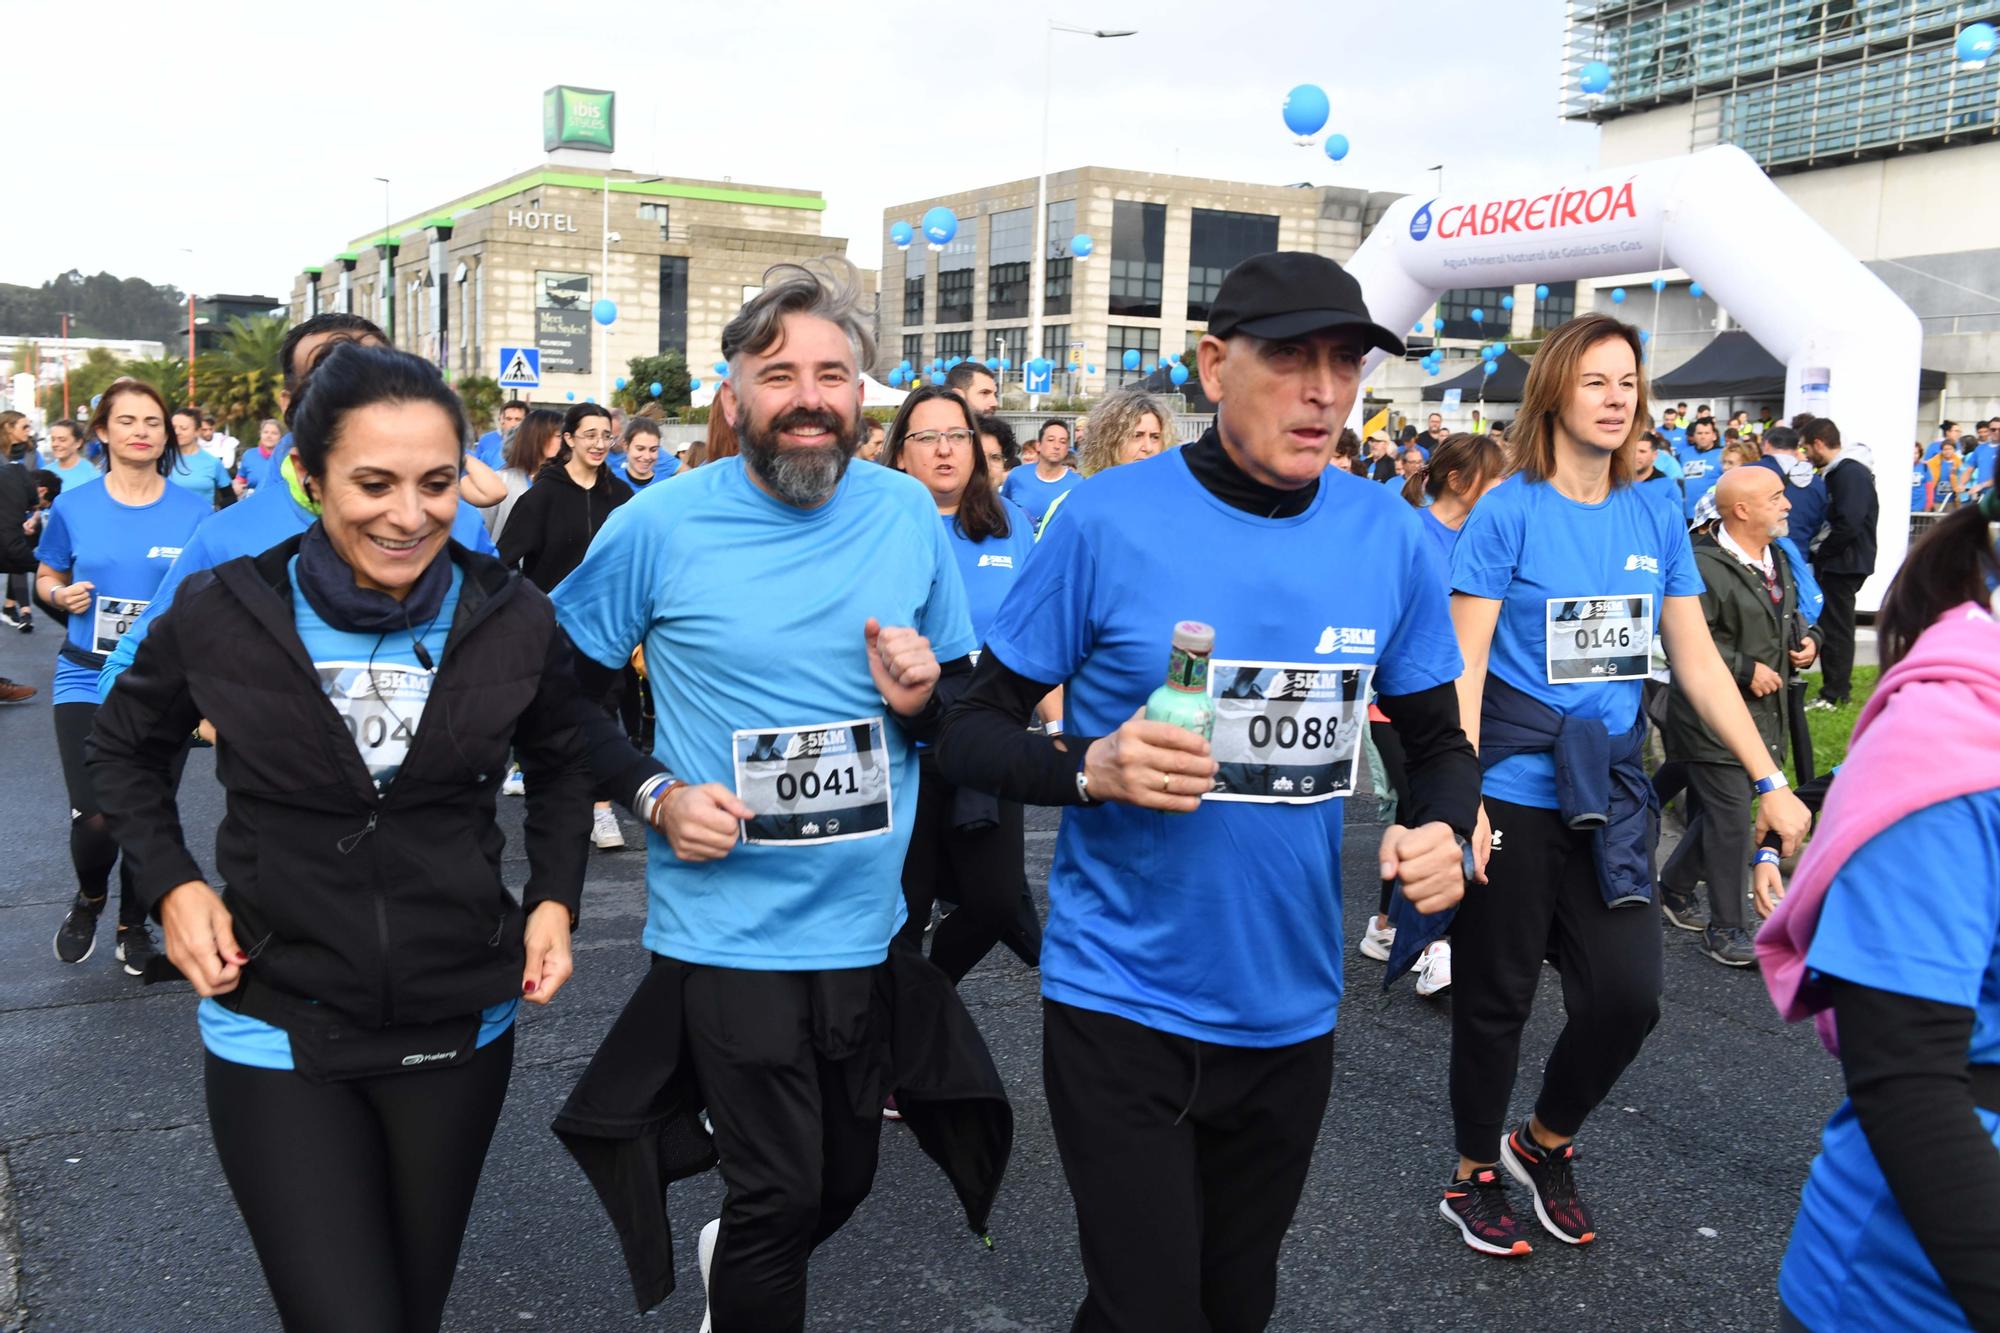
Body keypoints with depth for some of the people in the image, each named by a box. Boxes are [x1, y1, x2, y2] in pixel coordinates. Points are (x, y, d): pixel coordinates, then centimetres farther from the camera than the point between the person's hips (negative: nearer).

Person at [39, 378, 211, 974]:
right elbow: (46, 577, 14)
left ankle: (134, 924, 32)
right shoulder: (73, 507, 2)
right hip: (87, 681, 0)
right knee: (96, 818, -10)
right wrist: (61, 594, -8)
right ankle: (89, 898, 24)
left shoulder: (193, 511, -1)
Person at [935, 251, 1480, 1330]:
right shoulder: (1110, 520, -14)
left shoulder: (1390, 537, -3)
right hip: (1121, 1004, -4)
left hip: (1289, 1009, 4)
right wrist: (1091, 768, -27)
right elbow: (969, 734, -8)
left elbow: (1437, 742, 9)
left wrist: (1443, 829, -12)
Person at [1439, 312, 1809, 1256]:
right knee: (1497, 998, 7)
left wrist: (1769, 781, 4)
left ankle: (1544, 1142, 30)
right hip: (1514, 787, -4)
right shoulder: (1509, 512, -9)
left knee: (1628, 993, 2)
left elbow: (1698, 662, 9)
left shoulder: (1656, 516, 5)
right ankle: (1473, 1177, 29)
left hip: (1611, 788, 5)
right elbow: (1464, 665, -13)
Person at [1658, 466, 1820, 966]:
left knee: (1714, 813, 16)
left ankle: (1674, 888, 35)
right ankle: (1724, 929, 4)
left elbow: (1791, 616, 28)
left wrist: (1807, 639, 6)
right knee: (1731, 821, -6)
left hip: (1762, 716, 9)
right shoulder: (1704, 567, -19)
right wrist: (1747, 669, -22)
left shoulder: (1778, 560, 12)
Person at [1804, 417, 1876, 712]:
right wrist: (1818, 548, 5)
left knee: (1836, 629, -2)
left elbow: (1848, 524, -25)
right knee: (1830, 626, 14)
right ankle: (1835, 690, 22)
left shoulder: (1850, 474, -18)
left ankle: (1833, 696, 5)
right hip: (1834, 562, 10)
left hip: (1844, 564, -10)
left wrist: (1820, 550, -14)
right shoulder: (1837, 473, 13)